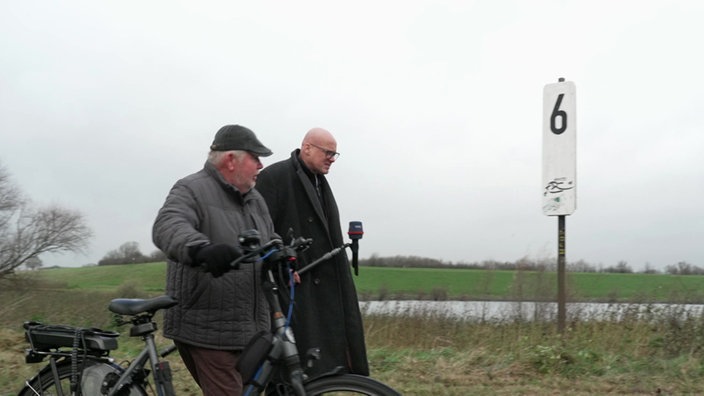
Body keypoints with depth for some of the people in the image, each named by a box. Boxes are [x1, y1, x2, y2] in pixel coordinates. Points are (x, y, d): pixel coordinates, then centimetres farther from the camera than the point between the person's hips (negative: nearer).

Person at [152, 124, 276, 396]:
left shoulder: (254, 199, 18)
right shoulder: (192, 191, -8)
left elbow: (272, 241, 28)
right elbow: (168, 227, -28)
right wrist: (201, 249, -48)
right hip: (207, 330, -8)